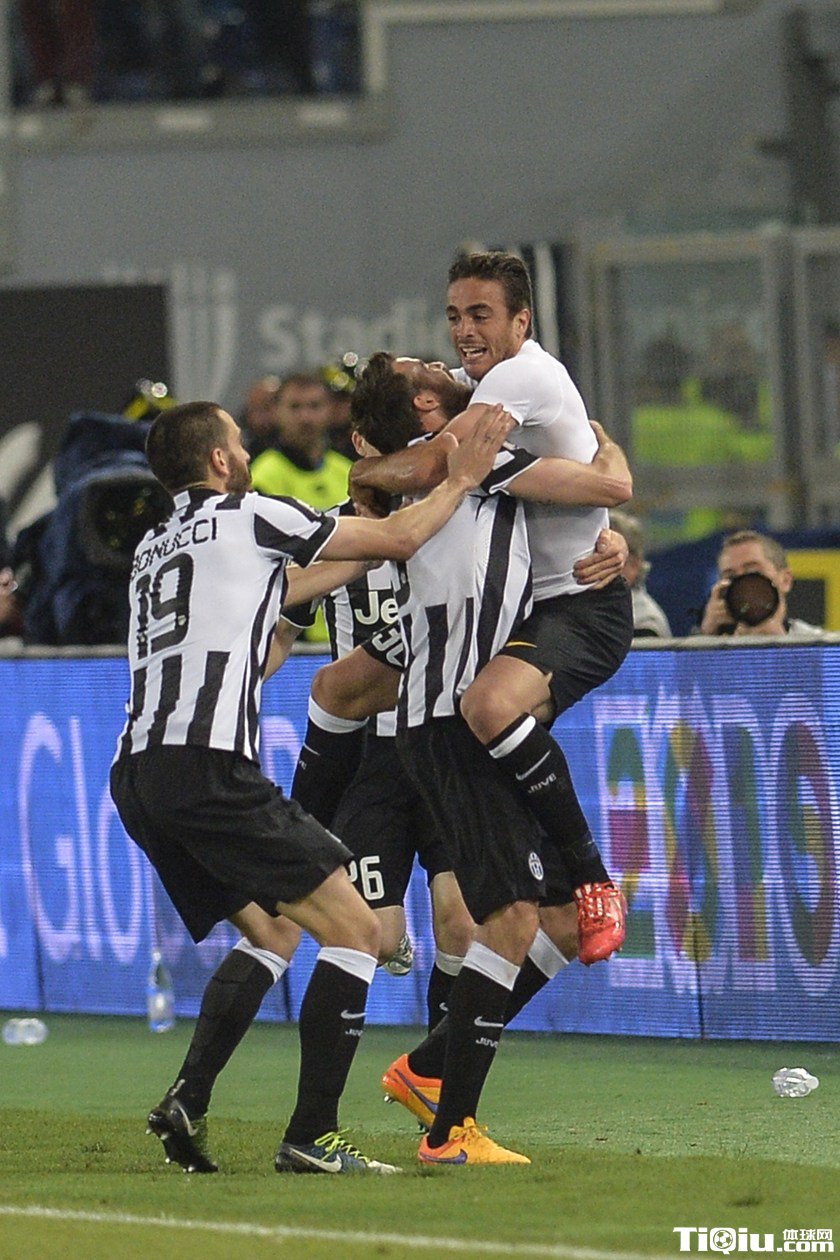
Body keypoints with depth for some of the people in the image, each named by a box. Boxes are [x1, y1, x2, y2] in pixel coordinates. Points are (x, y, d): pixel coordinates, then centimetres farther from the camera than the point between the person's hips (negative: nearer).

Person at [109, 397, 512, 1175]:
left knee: (268, 932, 23)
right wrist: (461, 479, 23)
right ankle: (311, 1137, -11)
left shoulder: (152, 549, 25)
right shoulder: (248, 516, 5)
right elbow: (398, 540, 10)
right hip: (209, 769, -8)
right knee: (354, 930, -3)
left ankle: (187, 1103, 4)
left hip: (137, 776, 8)